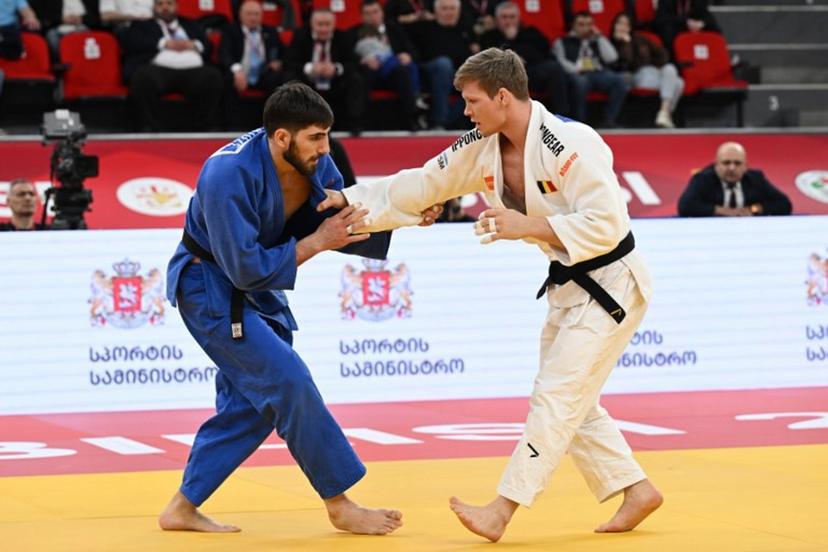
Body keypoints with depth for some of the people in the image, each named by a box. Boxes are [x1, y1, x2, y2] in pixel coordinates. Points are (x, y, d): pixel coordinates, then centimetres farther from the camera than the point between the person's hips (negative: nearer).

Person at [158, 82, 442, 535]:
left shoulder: (315, 164, -9)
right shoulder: (230, 176, -31)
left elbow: (347, 229, 1)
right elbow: (246, 269, -30)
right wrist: (318, 242, -29)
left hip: (254, 285, 9)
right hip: (209, 287, -9)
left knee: (250, 403, 9)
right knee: (289, 383, -15)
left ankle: (183, 508, 19)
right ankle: (340, 506, -5)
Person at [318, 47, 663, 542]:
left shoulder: (570, 145, -27)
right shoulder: (483, 148, -2)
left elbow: (605, 224, -29)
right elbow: (420, 186, 4)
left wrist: (526, 227, -31)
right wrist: (349, 199, -3)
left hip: (611, 285, -9)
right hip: (569, 286, 9)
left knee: (557, 398, -11)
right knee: (570, 403, 14)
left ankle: (501, 512, -13)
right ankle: (636, 491, 23)